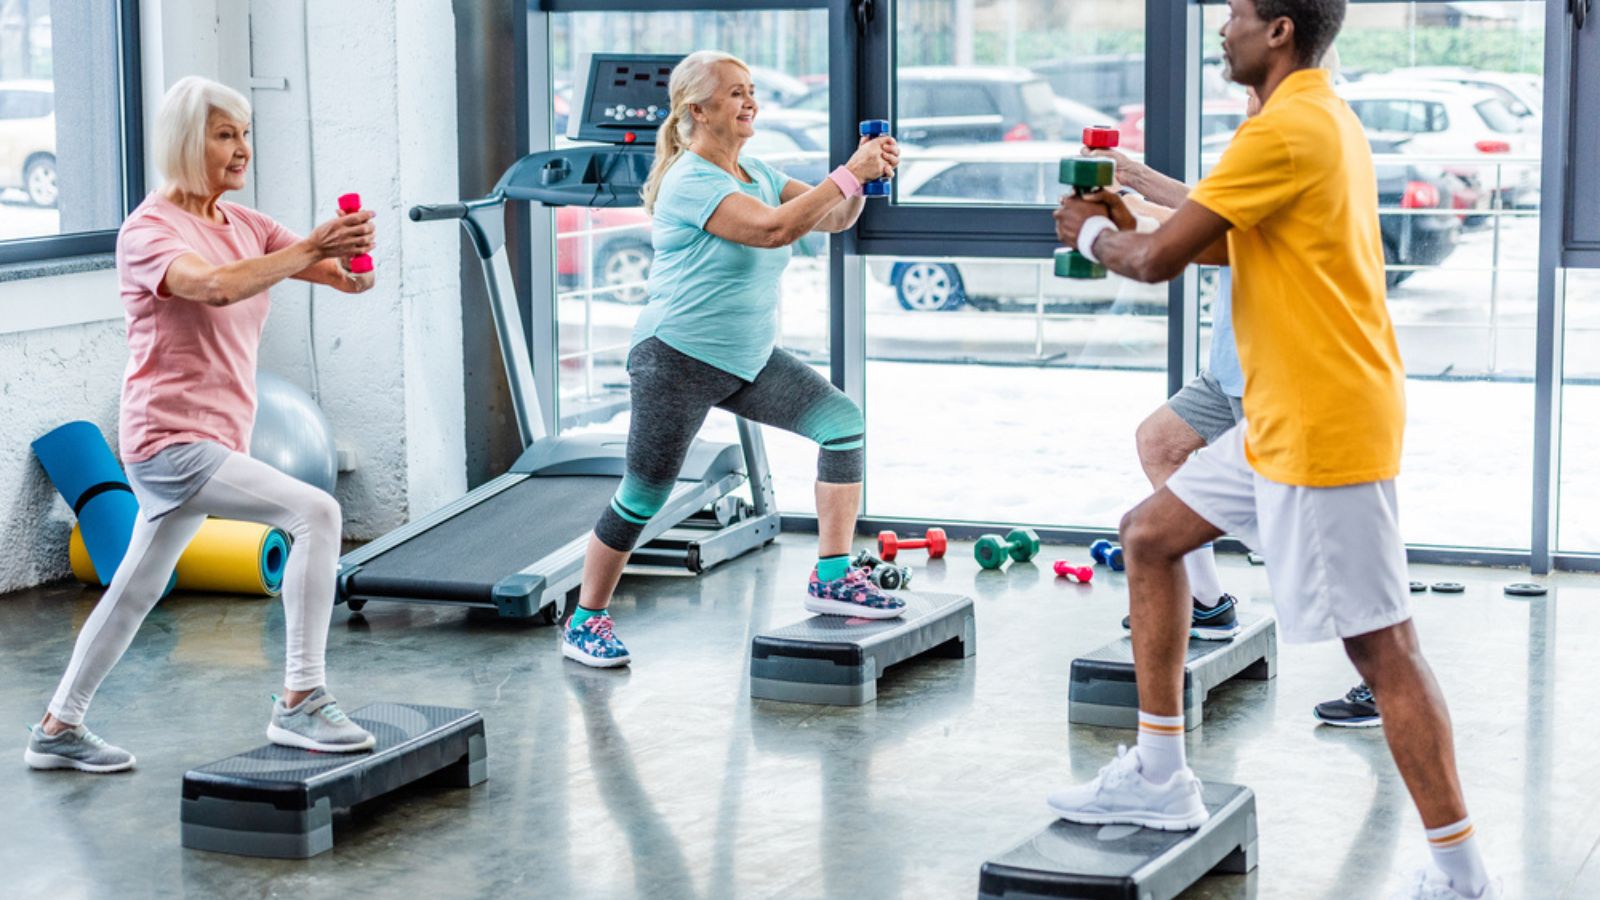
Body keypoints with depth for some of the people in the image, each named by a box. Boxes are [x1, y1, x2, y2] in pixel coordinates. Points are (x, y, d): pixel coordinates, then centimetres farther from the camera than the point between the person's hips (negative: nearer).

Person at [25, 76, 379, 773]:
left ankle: (57, 731, 32)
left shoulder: (244, 224, 11)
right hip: (170, 440, -9)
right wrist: (309, 249, -40)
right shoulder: (148, 231, -10)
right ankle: (300, 703, -23)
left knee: (137, 590, 18)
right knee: (314, 512, -24)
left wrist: (353, 254, -23)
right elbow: (216, 286, -32)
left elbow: (345, 279, 0)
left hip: (210, 441, 9)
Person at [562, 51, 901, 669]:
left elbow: (833, 220, 7)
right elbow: (773, 229, -30)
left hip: (748, 360, 8)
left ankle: (832, 578, -6)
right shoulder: (690, 181, -17)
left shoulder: (756, 174, 9)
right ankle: (585, 623, 16)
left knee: (843, 420, -9)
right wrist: (848, 174, -27)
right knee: (642, 499, -1)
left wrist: (864, 179, -12)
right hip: (677, 361, -8)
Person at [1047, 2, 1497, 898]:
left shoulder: (1287, 129, -19)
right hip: (1279, 420, 11)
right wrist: (1130, 227, 15)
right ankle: (1161, 777, 24)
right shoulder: (1324, 116, 14)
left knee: (1381, 645, -7)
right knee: (1150, 535, 17)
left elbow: (1159, 259, -18)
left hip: (1327, 430, -11)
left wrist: (1093, 234, 3)